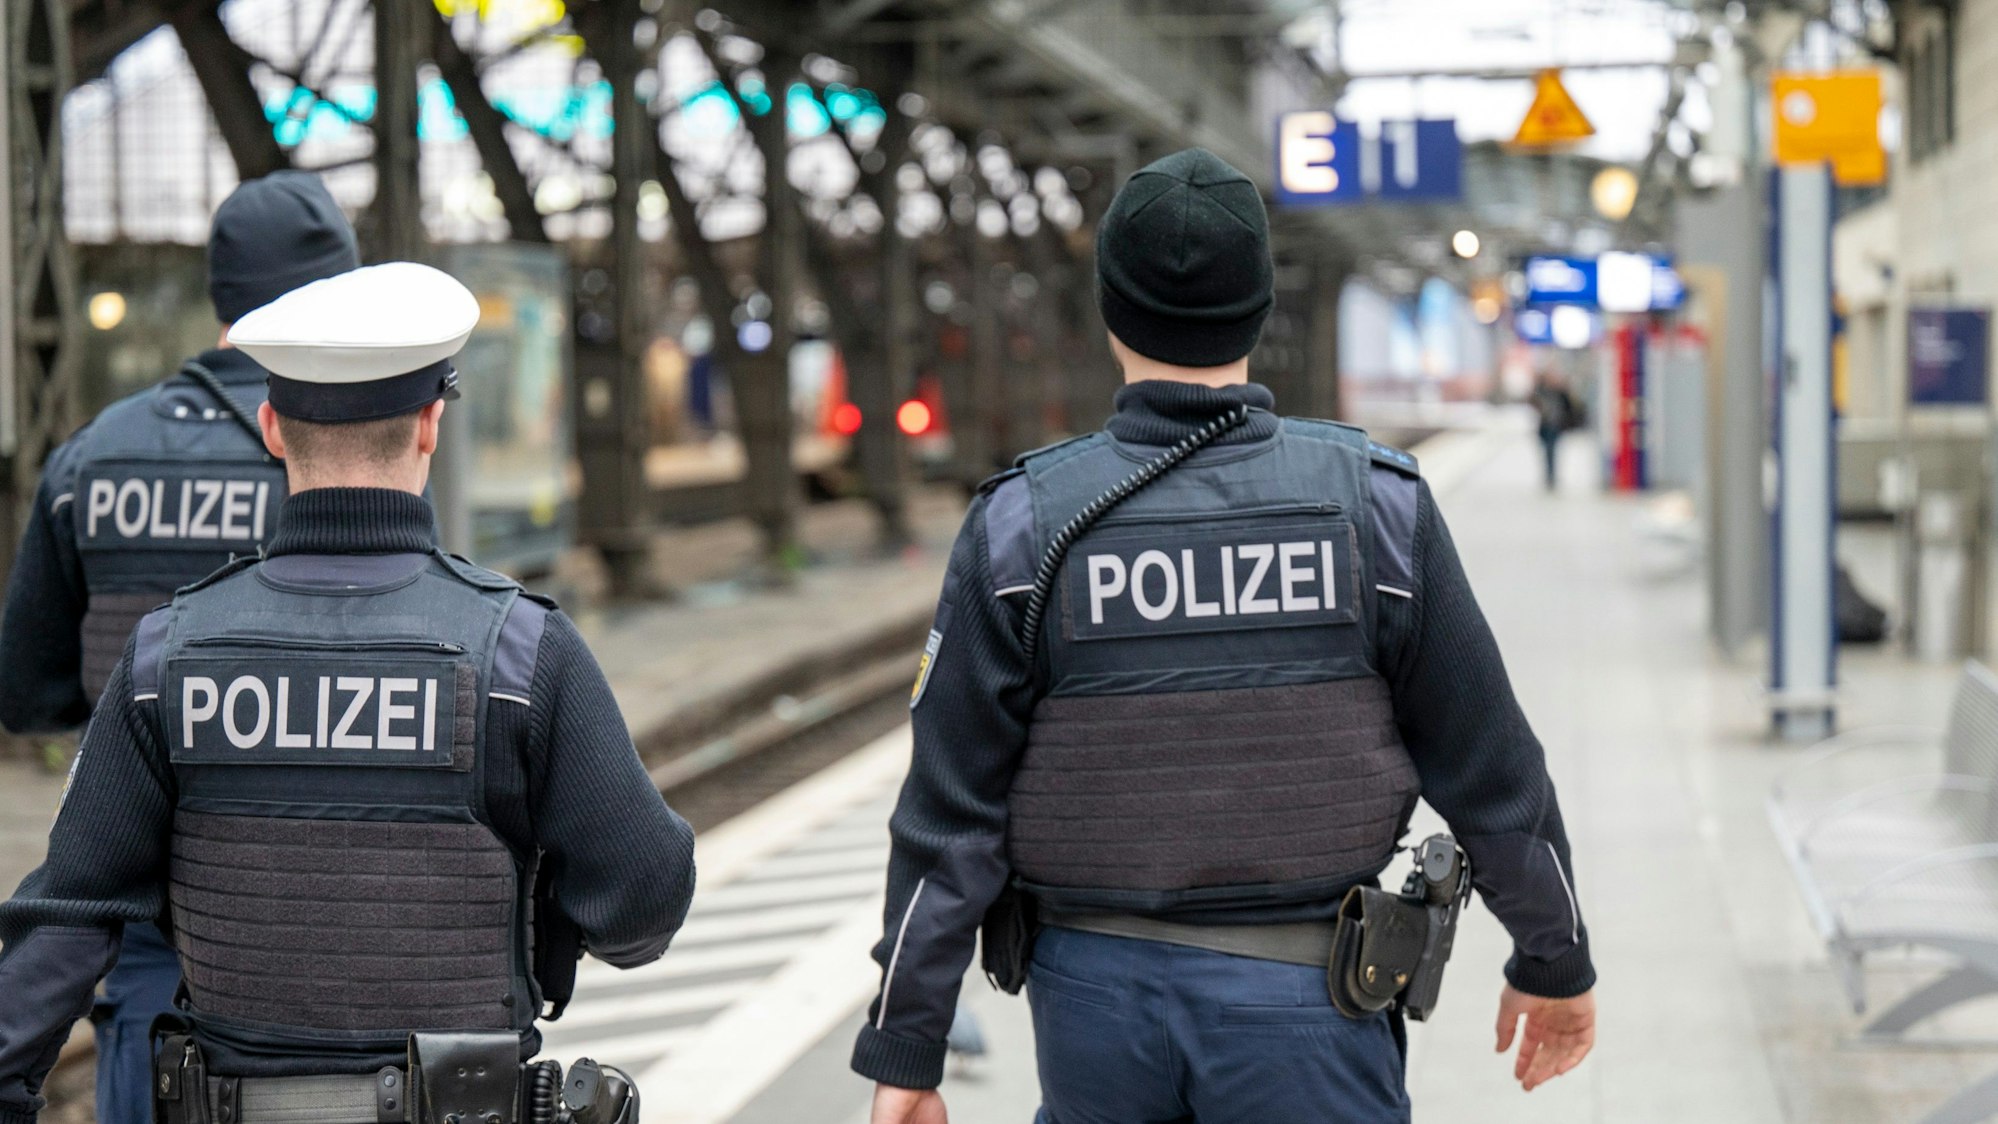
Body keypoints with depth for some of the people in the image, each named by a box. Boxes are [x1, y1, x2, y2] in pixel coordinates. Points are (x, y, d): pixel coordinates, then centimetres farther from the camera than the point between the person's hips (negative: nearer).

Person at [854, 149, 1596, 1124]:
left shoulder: (1021, 526, -6)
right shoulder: (1376, 504, -5)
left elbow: (951, 815, -6)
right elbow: (1486, 765, 1)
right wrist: (1553, 959, 15)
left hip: (1096, 995, 1)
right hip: (1300, 1002, -1)